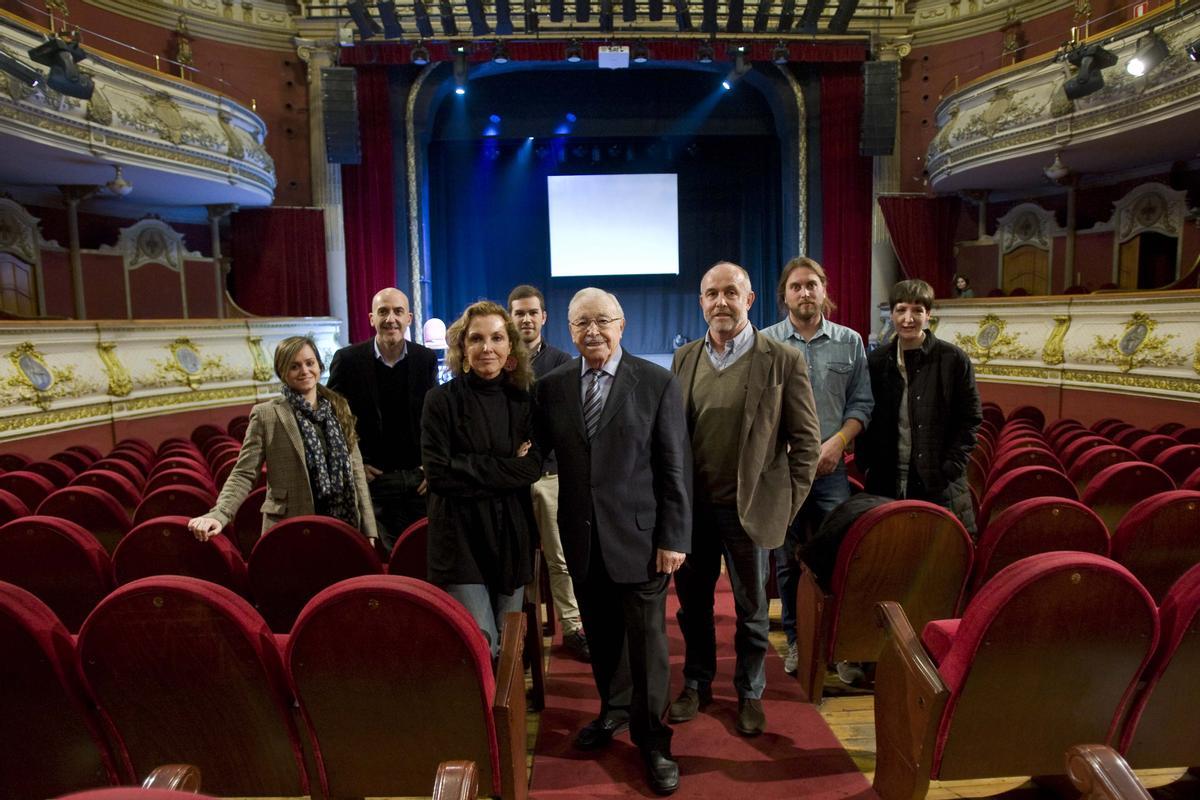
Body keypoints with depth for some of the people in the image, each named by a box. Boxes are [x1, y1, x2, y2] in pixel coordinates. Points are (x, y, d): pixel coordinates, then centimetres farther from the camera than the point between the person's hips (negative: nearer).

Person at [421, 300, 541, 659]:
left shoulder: (522, 401, 6)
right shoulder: (442, 400, -4)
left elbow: (533, 467, -3)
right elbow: (438, 473, -12)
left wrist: (470, 469, -11)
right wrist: (507, 469, -11)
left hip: (511, 535, 4)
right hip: (461, 537, -3)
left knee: (508, 644, 12)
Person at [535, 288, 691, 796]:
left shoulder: (658, 383, -6)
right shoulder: (552, 387, 3)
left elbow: (675, 468, -6)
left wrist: (673, 538, -9)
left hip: (638, 535, -3)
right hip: (581, 538, 3)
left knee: (647, 641, 7)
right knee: (601, 637, 16)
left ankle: (652, 740, 26)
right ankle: (613, 710, 41)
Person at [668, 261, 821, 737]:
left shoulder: (783, 361, -7)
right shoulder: (684, 359, 4)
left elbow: (806, 441, -4)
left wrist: (787, 504, -6)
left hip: (748, 509, -3)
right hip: (691, 506, 3)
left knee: (751, 609, 13)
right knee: (692, 602, 16)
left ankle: (750, 693, 33)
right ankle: (697, 684, 37)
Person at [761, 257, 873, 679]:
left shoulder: (850, 342, 7)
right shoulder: (764, 343, 3)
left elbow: (861, 403, 6)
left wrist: (837, 442, -9)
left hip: (830, 469, 1)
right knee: (787, 560, 8)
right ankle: (796, 641, 22)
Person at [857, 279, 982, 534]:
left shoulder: (954, 360, -2)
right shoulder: (876, 361, 6)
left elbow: (970, 419, 0)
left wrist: (951, 469, -9)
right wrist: (868, 465, 1)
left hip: (938, 484, -2)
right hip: (885, 483, 2)